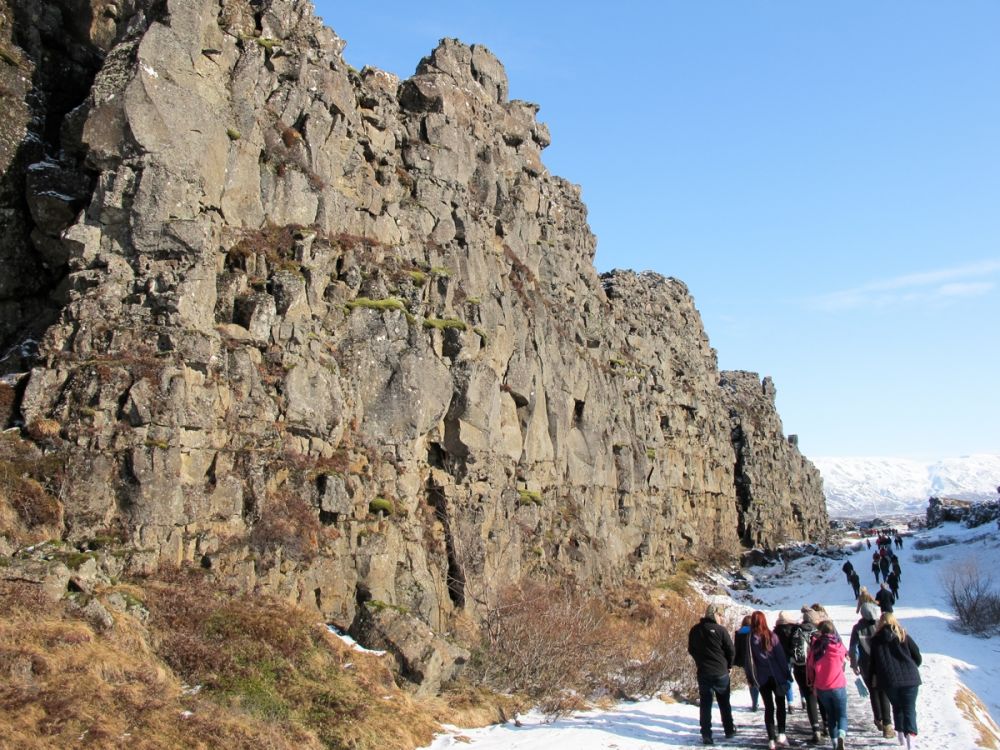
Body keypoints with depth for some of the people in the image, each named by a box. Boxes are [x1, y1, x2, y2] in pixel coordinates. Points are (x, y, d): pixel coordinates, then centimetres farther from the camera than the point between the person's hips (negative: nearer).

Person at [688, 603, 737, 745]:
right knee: (724, 703, 16)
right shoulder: (720, 630, -13)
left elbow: (691, 649, 9)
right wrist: (728, 665, 8)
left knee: (705, 704, 5)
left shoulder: (695, 630, 0)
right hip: (721, 672, -2)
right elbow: (731, 651, -8)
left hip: (703, 673, 2)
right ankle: (729, 729, 28)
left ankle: (706, 735, 1)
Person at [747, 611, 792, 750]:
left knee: (768, 707, 8)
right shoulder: (772, 636, -7)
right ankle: (781, 734, 6)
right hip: (776, 675, -1)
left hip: (761, 678, 1)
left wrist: (751, 678, 4)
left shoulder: (750, 639, -6)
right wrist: (787, 674, 1)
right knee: (780, 704, 15)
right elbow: (781, 656, -6)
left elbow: (749, 660, -4)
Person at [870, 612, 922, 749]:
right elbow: (917, 655, 6)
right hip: (910, 678, -1)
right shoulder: (903, 636, 4)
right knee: (909, 709, -2)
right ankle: (911, 734, -22)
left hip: (889, 680, 1)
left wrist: (876, 676, 22)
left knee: (897, 707, 22)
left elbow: (873, 661, 7)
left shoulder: (875, 640, 5)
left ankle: (900, 733, 25)